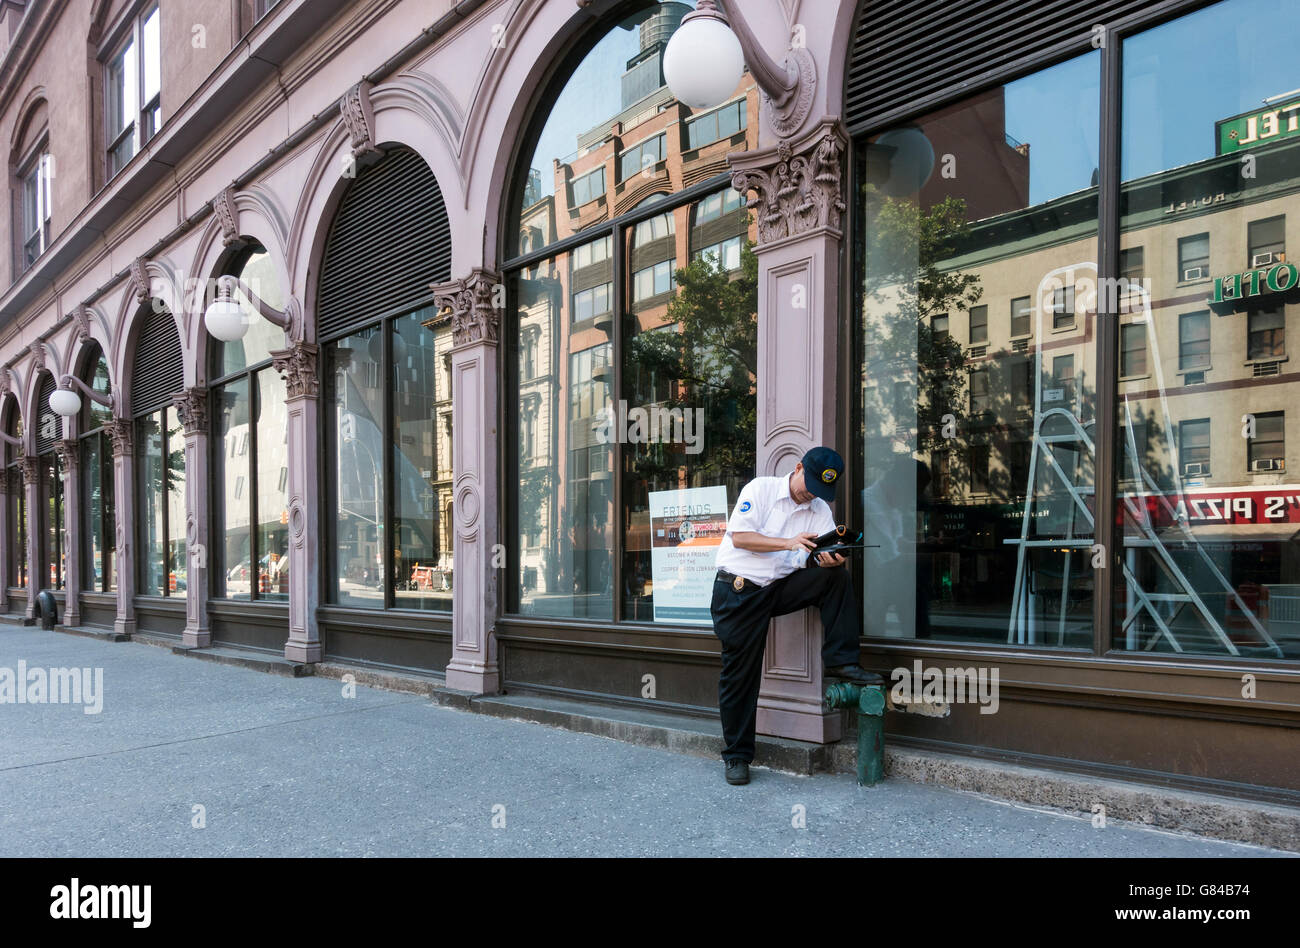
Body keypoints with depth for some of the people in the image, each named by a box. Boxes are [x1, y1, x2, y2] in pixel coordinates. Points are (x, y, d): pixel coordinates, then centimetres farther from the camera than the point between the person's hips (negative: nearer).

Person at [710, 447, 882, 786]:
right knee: (739, 674, -2)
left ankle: (840, 661, -11)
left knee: (837, 578, -16)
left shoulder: (820, 510, 8)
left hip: (782, 587, 4)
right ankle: (736, 756, 12)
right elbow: (740, 537, -16)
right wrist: (789, 543, -24)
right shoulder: (760, 489, -6)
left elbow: (830, 556, -5)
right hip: (738, 592, -4)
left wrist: (834, 559, -29)